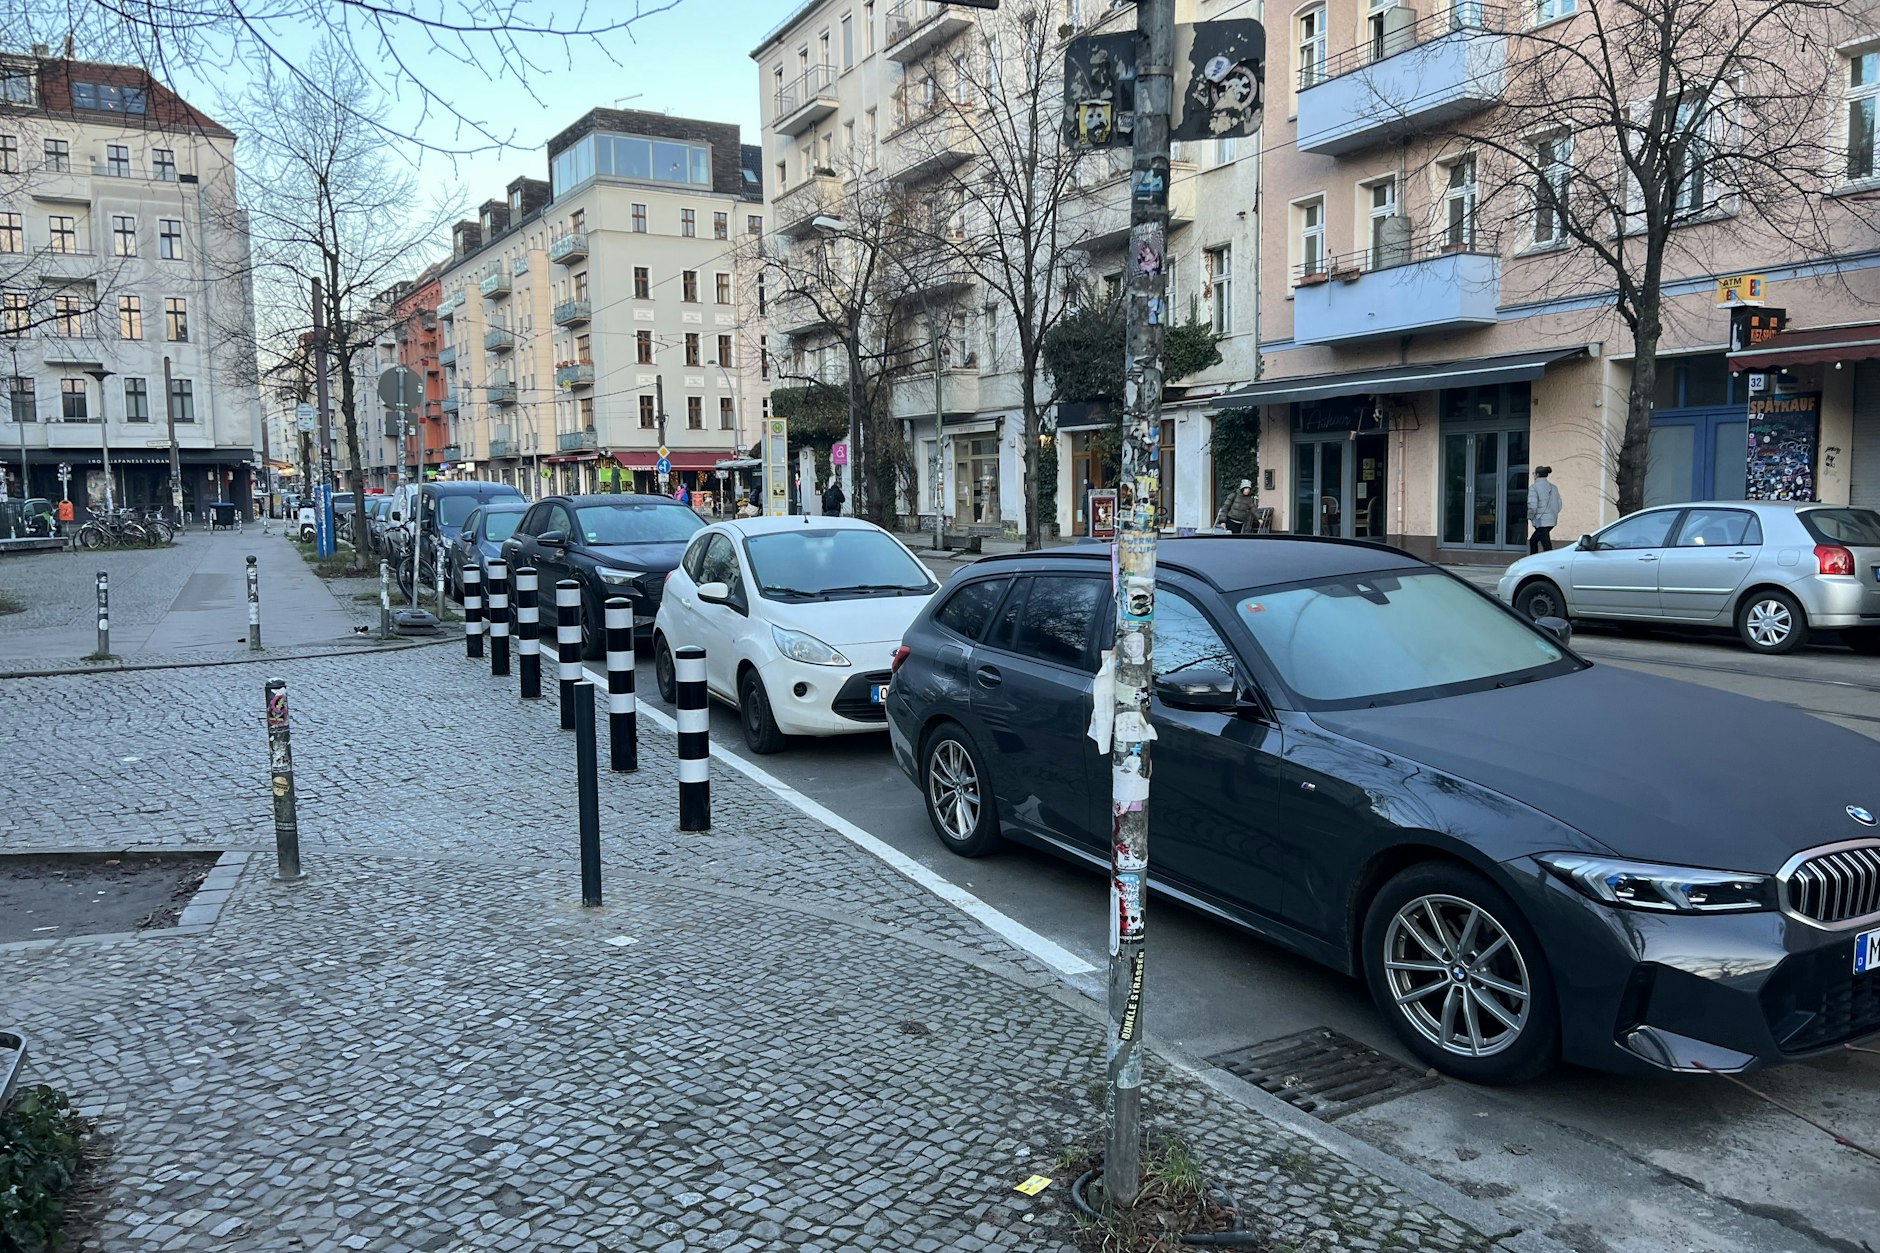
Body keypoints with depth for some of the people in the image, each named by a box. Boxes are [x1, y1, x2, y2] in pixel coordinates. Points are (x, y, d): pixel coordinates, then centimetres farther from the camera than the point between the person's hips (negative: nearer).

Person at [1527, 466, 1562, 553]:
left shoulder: (1534, 487, -11)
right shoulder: (1553, 487, 11)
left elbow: (1532, 505, -18)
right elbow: (1559, 505, 13)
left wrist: (1530, 517, -4)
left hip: (1541, 521, -8)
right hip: (1552, 520, 8)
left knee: (1547, 546, -9)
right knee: (1533, 541, 23)